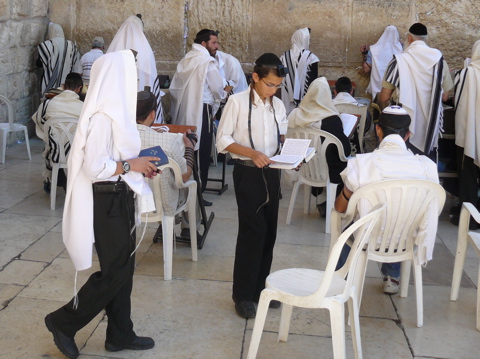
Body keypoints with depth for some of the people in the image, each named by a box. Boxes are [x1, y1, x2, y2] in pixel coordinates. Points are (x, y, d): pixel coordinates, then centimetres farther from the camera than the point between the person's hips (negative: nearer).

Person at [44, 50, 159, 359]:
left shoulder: (114, 111, 10)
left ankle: (121, 334, 27)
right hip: (108, 201, -10)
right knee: (115, 270, 1)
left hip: (119, 197, 10)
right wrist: (132, 165, -16)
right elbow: (94, 168, -25)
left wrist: (138, 166, 6)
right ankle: (64, 322, 17)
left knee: (123, 267, 15)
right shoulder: (103, 116, -21)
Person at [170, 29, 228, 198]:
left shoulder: (185, 60, 11)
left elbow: (174, 87, 12)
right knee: (202, 154, 0)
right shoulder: (208, 62, -10)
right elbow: (218, 88, -7)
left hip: (183, 111, 7)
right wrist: (224, 92, 14)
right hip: (201, 111, -7)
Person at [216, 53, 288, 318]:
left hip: (271, 172, 6)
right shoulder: (237, 102, -9)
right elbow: (223, 140, -9)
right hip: (248, 173, -6)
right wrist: (251, 153, -22)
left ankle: (260, 287, 26)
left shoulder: (278, 105, 6)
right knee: (252, 231, -7)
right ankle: (243, 294, 6)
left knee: (268, 231, 11)